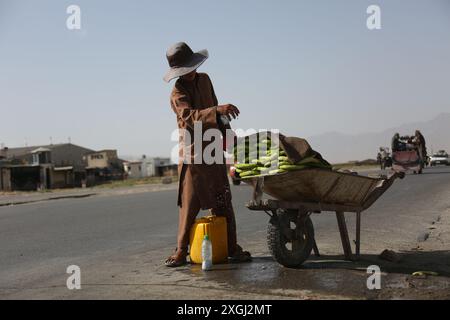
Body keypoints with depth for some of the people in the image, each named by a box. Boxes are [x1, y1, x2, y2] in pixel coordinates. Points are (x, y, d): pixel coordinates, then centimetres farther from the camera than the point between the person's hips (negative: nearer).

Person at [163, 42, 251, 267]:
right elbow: (190, 116, -30)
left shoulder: (204, 80, 11)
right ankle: (181, 251, 1)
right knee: (189, 203, -7)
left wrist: (226, 132, 22)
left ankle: (232, 247, 10)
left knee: (222, 201, 5)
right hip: (193, 153, -6)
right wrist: (217, 111, -43)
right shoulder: (178, 93, -11)